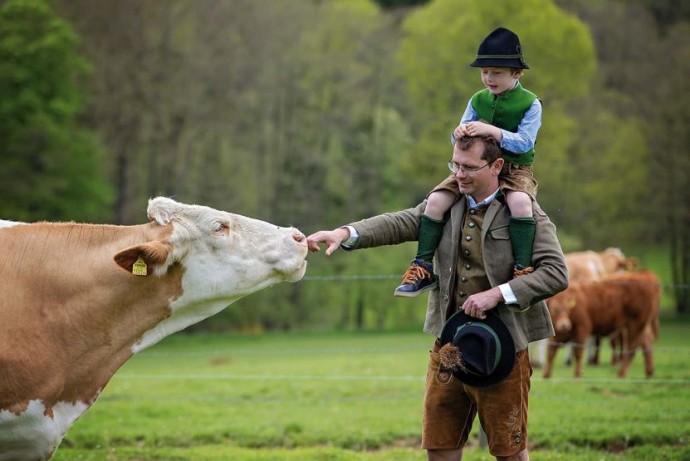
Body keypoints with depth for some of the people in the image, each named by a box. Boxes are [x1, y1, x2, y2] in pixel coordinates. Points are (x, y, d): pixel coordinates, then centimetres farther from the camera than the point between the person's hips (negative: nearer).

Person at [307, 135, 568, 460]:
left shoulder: (525, 213, -6)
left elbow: (556, 273, -13)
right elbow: (399, 224, -6)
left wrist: (497, 294, -21)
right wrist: (346, 233, -23)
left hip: (501, 347, -4)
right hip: (449, 344, 4)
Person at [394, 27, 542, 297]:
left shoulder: (530, 104, -5)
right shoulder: (477, 101, 8)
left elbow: (524, 142, -16)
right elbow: (457, 141, 8)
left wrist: (493, 131, -29)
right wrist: (459, 133, -17)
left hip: (515, 169, -4)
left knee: (520, 202, -38)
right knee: (436, 200, -17)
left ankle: (522, 270, -31)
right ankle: (423, 267, -8)